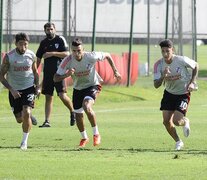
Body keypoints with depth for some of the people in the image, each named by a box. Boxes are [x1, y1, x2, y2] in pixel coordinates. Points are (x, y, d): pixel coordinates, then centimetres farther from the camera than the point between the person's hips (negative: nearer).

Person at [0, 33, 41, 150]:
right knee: (20, 119, 6)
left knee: (26, 113, -20)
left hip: (29, 88, 0)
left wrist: (38, 87, 0)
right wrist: (11, 90, -17)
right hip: (14, 91, 0)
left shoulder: (32, 56, -4)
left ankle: (25, 141, -5)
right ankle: (29, 118, 44)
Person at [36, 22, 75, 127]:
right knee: (48, 97, 4)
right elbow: (38, 59, 18)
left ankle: (72, 112, 13)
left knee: (62, 95, -13)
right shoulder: (43, 43, 12)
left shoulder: (60, 40, -2)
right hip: (47, 73, 5)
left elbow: (66, 54, -11)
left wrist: (52, 53, -18)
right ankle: (47, 121, 4)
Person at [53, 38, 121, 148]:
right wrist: (67, 75, -41)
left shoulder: (91, 56, -26)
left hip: (92, 85, -4)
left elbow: (107, 56, -7)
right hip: (78, 88, 4)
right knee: (78, 115, 10)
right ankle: (84, 138, 37)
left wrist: (115, 71, -4)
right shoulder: (67, 61, -23)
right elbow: (56, 78, -22)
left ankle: (96, 134, -13)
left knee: (87, 107, -30)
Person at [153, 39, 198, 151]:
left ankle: (185, 122, 22)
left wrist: (192, 82, -10)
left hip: (183, 94, -4)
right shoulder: (159, 65, -16)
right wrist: (163, 76, -39)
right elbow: (156, 85, -20)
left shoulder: (182, 60, -23)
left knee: (176, 121, -17)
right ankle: (178, 142, 22)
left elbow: (195, 66, -2)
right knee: (166, 121, -3)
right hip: (169, 93, 4)